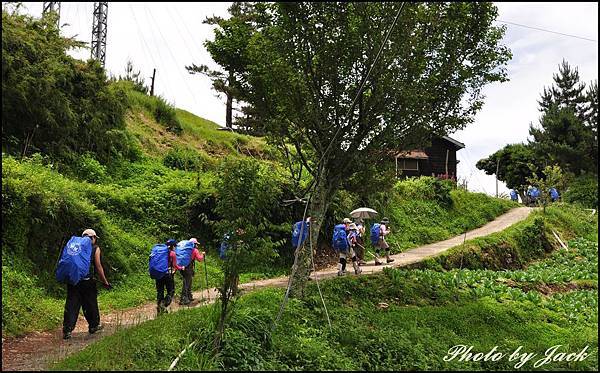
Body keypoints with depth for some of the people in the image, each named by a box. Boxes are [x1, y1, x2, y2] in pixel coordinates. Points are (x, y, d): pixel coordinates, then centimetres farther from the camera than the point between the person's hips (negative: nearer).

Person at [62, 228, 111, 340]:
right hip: (87, 281, -3)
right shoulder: (95, 248, 2)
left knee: (71, 305, 5)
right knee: (91, 304, 12)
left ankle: (67, 330, 0)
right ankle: (94, 325, 27)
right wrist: (105, 282, 3)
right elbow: (98, 267, -2)